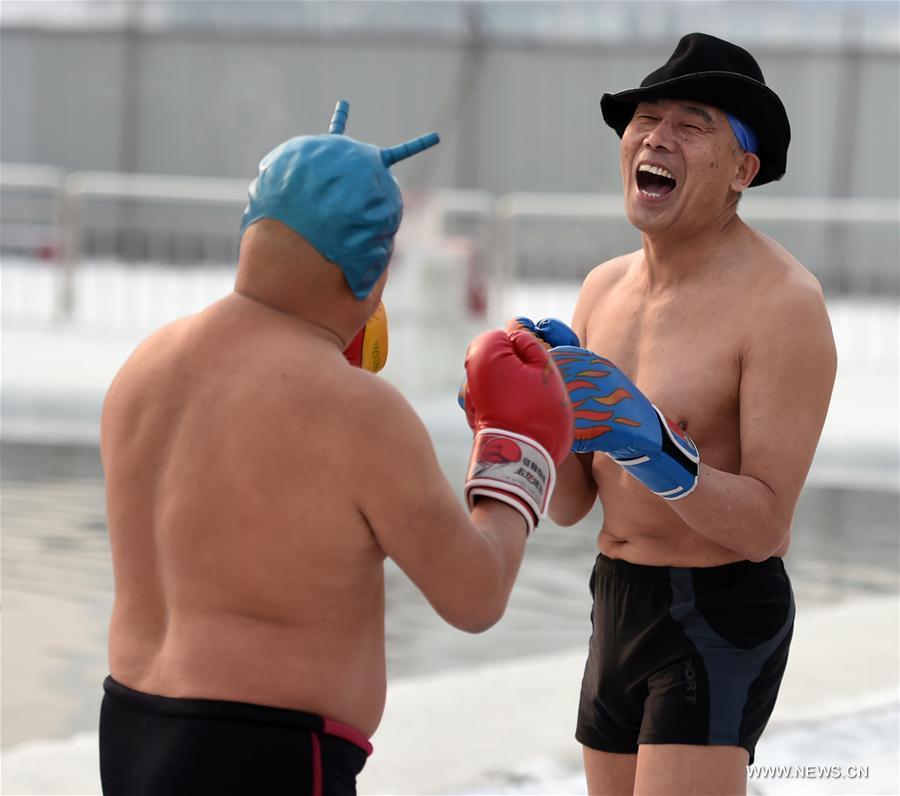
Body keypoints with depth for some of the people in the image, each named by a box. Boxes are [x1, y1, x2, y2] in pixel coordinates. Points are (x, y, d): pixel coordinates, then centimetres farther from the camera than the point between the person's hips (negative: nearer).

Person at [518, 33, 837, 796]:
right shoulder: (605, 289, 6)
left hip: (720, 618, -8)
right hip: (621, 607, 8)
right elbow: (571, 504, 5)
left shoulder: (783, 303, -18)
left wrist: (658, 453, -36)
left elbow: (765, 525, -20)